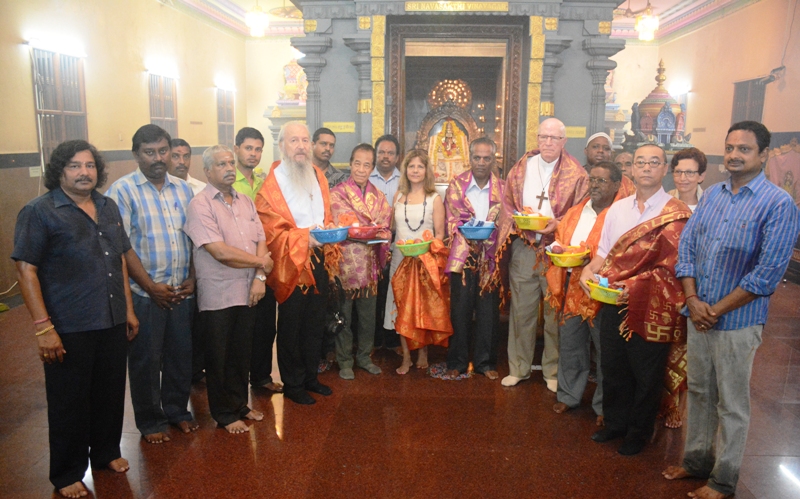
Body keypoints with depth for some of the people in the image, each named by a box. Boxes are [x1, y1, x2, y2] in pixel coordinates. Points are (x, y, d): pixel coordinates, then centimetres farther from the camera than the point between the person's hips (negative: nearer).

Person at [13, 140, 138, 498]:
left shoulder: (108, 207, 9)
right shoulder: (39, 211, -8)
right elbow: (26, 269, -12)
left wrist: (128, 309, 13)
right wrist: (43, 327, -17)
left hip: (113, 322, 5)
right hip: (70, 329, -5)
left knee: (110, 393, 16)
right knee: (70, 402, 9)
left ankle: (106, 452, 38)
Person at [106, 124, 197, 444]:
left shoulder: (182, 189, 8)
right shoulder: (123, 190, -7)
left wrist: (192, 278, -1)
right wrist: (152, 287, -14)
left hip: (183, 291, 4)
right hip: (145, 293, -4)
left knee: (181, 354, 14)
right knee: (146, 360, 8)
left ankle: (177, 410, 33)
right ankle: (150, 422, 25)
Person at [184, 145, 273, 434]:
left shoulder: (245, 201, 8)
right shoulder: (200, 205, -12)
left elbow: (260, 242, 5)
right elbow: (220, 252, -21)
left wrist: (259, 277, -10)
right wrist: (261, 262, -10)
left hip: (248, 292, 6)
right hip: (218, 296, -5)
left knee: (242, 354, 17)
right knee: (219, 358, 9)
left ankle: (239, 404, 34)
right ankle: (225, 413, 25)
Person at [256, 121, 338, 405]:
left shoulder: (318, 177, 10)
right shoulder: (272, 184, -11)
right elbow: (271, 232, -15)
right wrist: (305, 236, -27)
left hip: (319, 261, 6)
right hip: (291, 264, -6)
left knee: (315, 323, 14)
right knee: (291, 326, 6)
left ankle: (310, 376, 31)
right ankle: (293, 384, 21)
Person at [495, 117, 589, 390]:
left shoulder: (576, 174, 0)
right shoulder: (521, 168, 9)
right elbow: (507, 204, 12)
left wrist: (557, 224, -17)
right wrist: (520, 220, -6)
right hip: (523, 248, 2)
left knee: (555, 312, 5)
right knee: (521, 309, 7)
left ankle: (553, 371, 21)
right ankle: (518, 367, 21)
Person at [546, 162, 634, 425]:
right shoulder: (577, 211, 13)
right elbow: (560, 238, 19)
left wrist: (592, 258, -24)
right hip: (572, 286, 6)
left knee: (603, 349, 6)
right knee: (569, 343, 14)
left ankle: (604, 406, 22)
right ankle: (568, 395, 31)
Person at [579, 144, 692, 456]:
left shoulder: (675, 214, -10)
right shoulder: (618, 208, 9)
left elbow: (672, 266, -16)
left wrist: (635, 285, -23)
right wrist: (589, 270, -7)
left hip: (650, 307, -5)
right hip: (613, 302, 5)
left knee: (645, 374, 10)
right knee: (613, 367, 15)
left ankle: (638, 433, 30)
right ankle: (614, 423, 36)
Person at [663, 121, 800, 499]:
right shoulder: (712, 195, 6)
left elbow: (768, 273, -16)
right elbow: (686, 246, 6)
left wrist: (717, 310, -14)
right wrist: (693, 300, -6)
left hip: (737, 322, -5)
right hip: (698, 316, 5)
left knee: (732, 404, 8)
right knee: (698, 392, 18)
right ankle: (696, 460, 35)